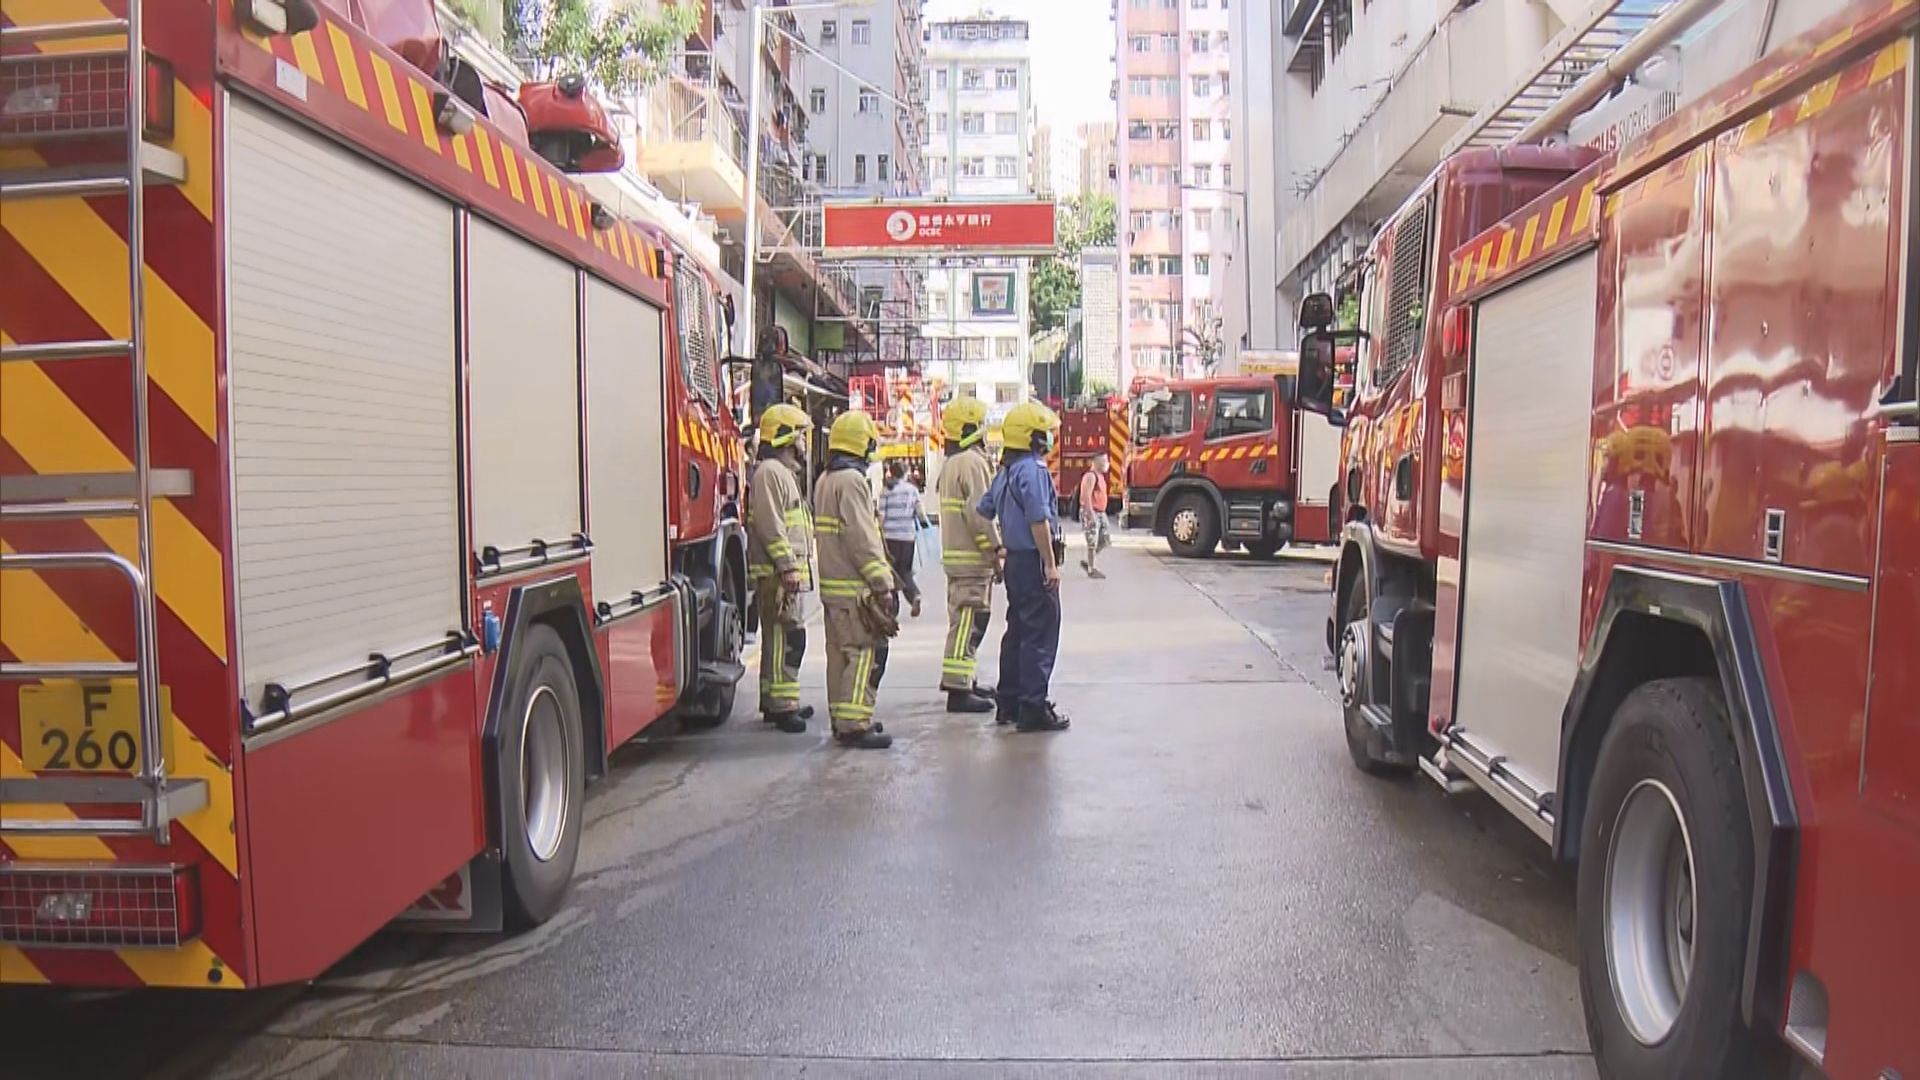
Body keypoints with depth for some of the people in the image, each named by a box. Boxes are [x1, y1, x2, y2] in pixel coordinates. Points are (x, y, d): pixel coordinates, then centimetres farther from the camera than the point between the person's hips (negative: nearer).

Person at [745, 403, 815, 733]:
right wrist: (787, 566, -23)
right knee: (785, 639, -11)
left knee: (782, 639, 14)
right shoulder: (770, 472, -13)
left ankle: (778, 701, 21)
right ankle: (780, 706, -9)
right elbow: (770, 525, -21)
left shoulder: (784, 472, 22)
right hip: (777, 575, -11)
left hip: (789, 574, 11)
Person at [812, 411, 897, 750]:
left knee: (840, 652, 14)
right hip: (855, 587, -10)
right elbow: (861, 539, -20)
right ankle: (854, 725, -8)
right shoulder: (851, 481, -15)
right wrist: (882, 584, -18)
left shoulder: (825, 480, 16)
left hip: (833, 583, 10)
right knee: (864, 652, -8)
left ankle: (842, 718, 21)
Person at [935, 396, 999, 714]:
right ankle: (958, 690, -7)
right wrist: (995, 550, -15)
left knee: (964, 619, 18)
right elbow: (979, 513, -21)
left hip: (955, 553, 10)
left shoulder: (952, 463, 17)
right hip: (971, 557, -10)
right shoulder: (973, 462, -15)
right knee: (968, 621, -8)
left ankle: (960, 679, 27)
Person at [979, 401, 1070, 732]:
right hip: (1034, 561, -10)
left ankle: (1008, 702, 22)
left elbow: (984, 510, 20)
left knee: (1018, 631, 16)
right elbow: (1039, 520, -22)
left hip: (1015, 560, 10)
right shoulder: (1033, 470, -16)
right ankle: (1033, 709, -5)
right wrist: (1050, 564, -20)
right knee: (1041, 636, -6)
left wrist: (998, 545, 27)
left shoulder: (1006, 471, 13)